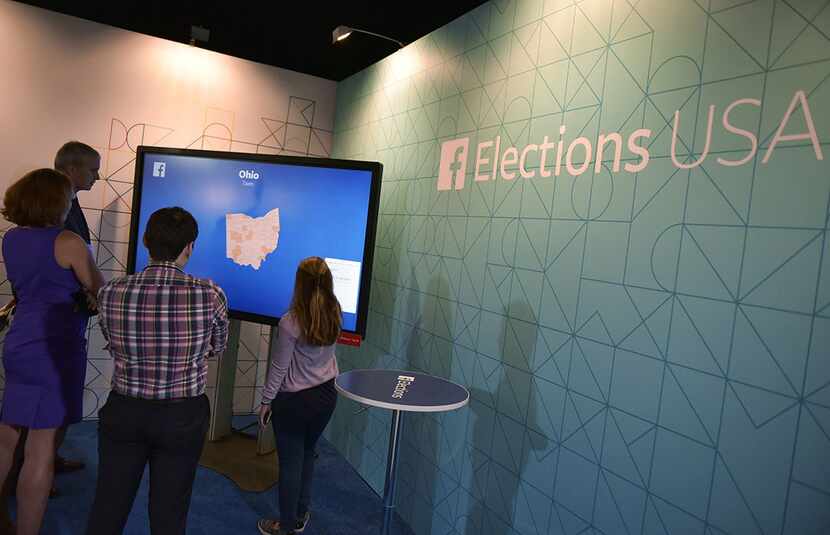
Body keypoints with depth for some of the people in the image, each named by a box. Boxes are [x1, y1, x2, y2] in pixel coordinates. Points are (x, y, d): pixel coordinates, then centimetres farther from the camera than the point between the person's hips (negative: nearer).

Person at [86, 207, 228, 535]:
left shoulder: (110, 294, -13)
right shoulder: (210, 295, -20)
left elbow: (115, 349, 4)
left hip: (123, 412, 2)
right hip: (183, 419, -2)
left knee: (108, 507, 20)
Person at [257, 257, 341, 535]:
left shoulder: (291, 322, -24)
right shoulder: (334, 314, -7)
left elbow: (279, 367, -16)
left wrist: (266, 401, -2)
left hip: (294, 401, -6)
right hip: (326, 395, 6)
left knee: (291, 462, 10)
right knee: (307, 454, 22)